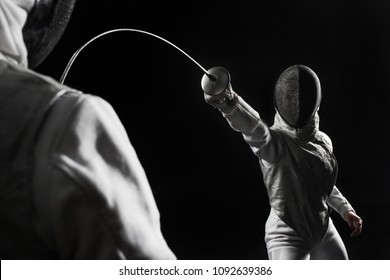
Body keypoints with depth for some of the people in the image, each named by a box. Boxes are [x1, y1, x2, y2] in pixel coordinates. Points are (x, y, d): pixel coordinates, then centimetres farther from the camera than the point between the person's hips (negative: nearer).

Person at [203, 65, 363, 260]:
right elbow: (252, 128, -47)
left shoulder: (323, 141, -1)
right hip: (287, 237, -6)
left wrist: (346, 209, 10)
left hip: (323, 230, 7)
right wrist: (227, 102, -67)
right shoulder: (273, 141, -22)